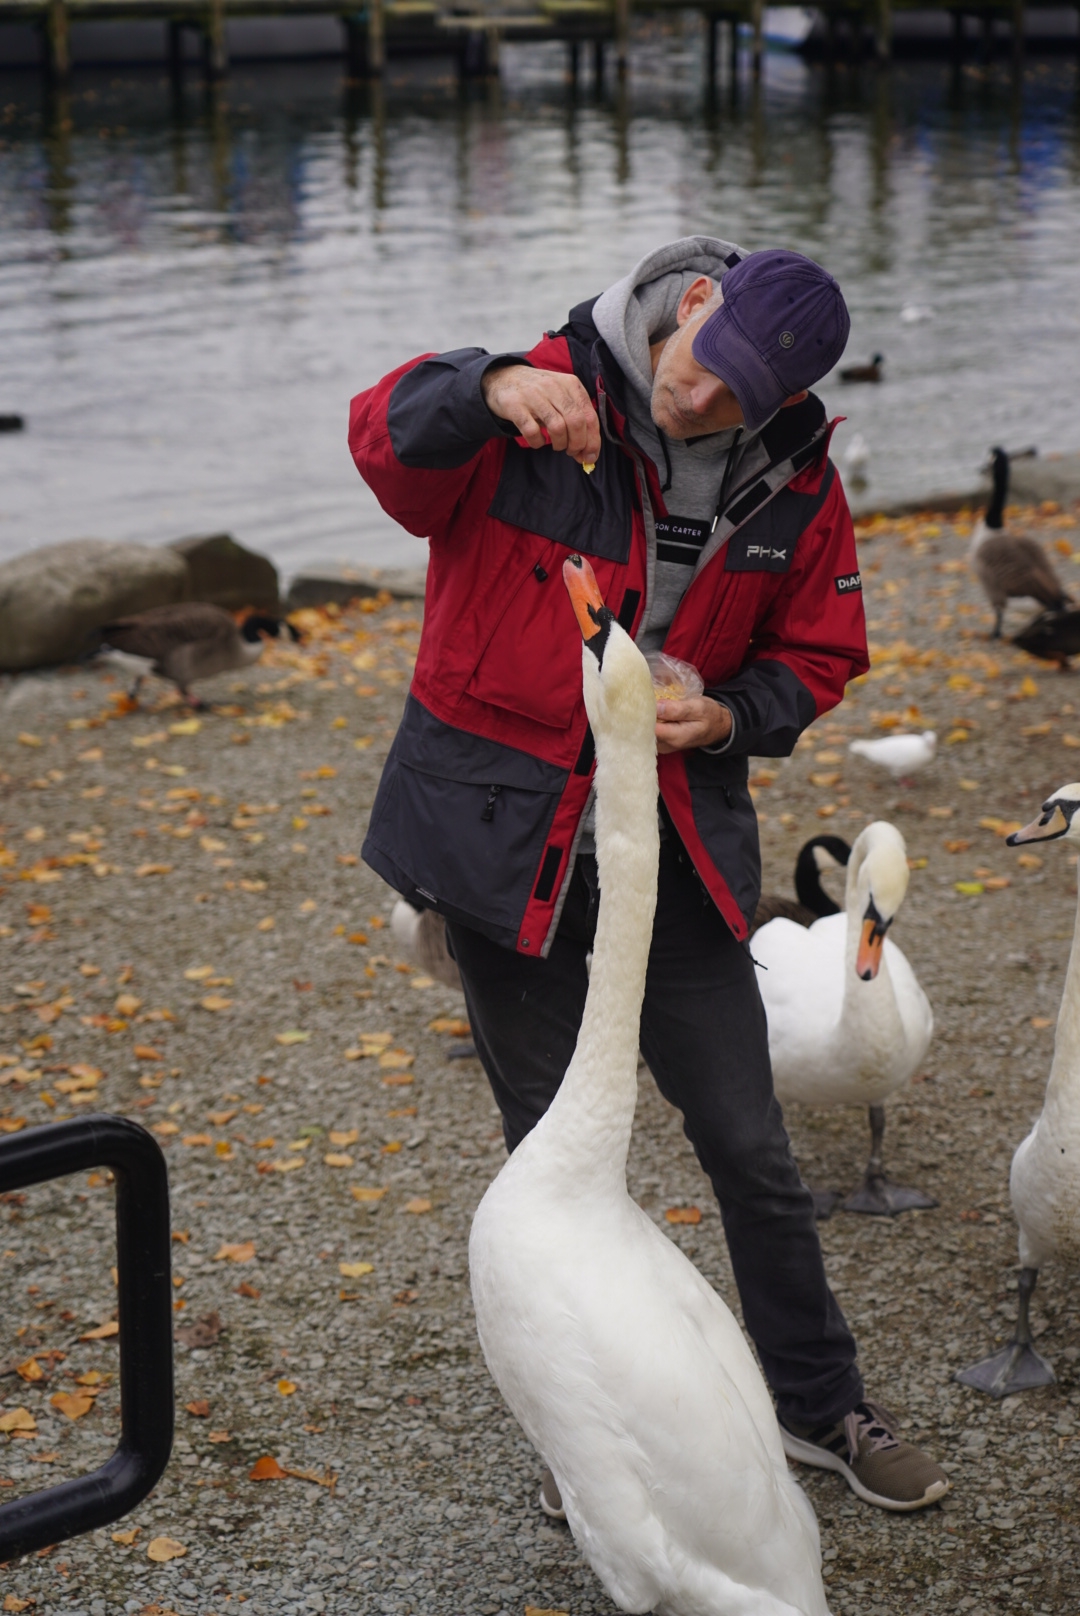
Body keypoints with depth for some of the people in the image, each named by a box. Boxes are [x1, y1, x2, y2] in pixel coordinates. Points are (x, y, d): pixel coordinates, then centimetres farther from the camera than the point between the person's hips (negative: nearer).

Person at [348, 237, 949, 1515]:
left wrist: (729, 718, -12)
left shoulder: (795, 484, -4)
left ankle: (821, 1408, 28)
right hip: (506, 841, -2)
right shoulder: (552, 406, -13)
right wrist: (489, 388, -45)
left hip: (676, 844, 2)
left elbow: (818, 654, 8)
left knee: (750, 1148, 8)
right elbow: (385, 440, -25)